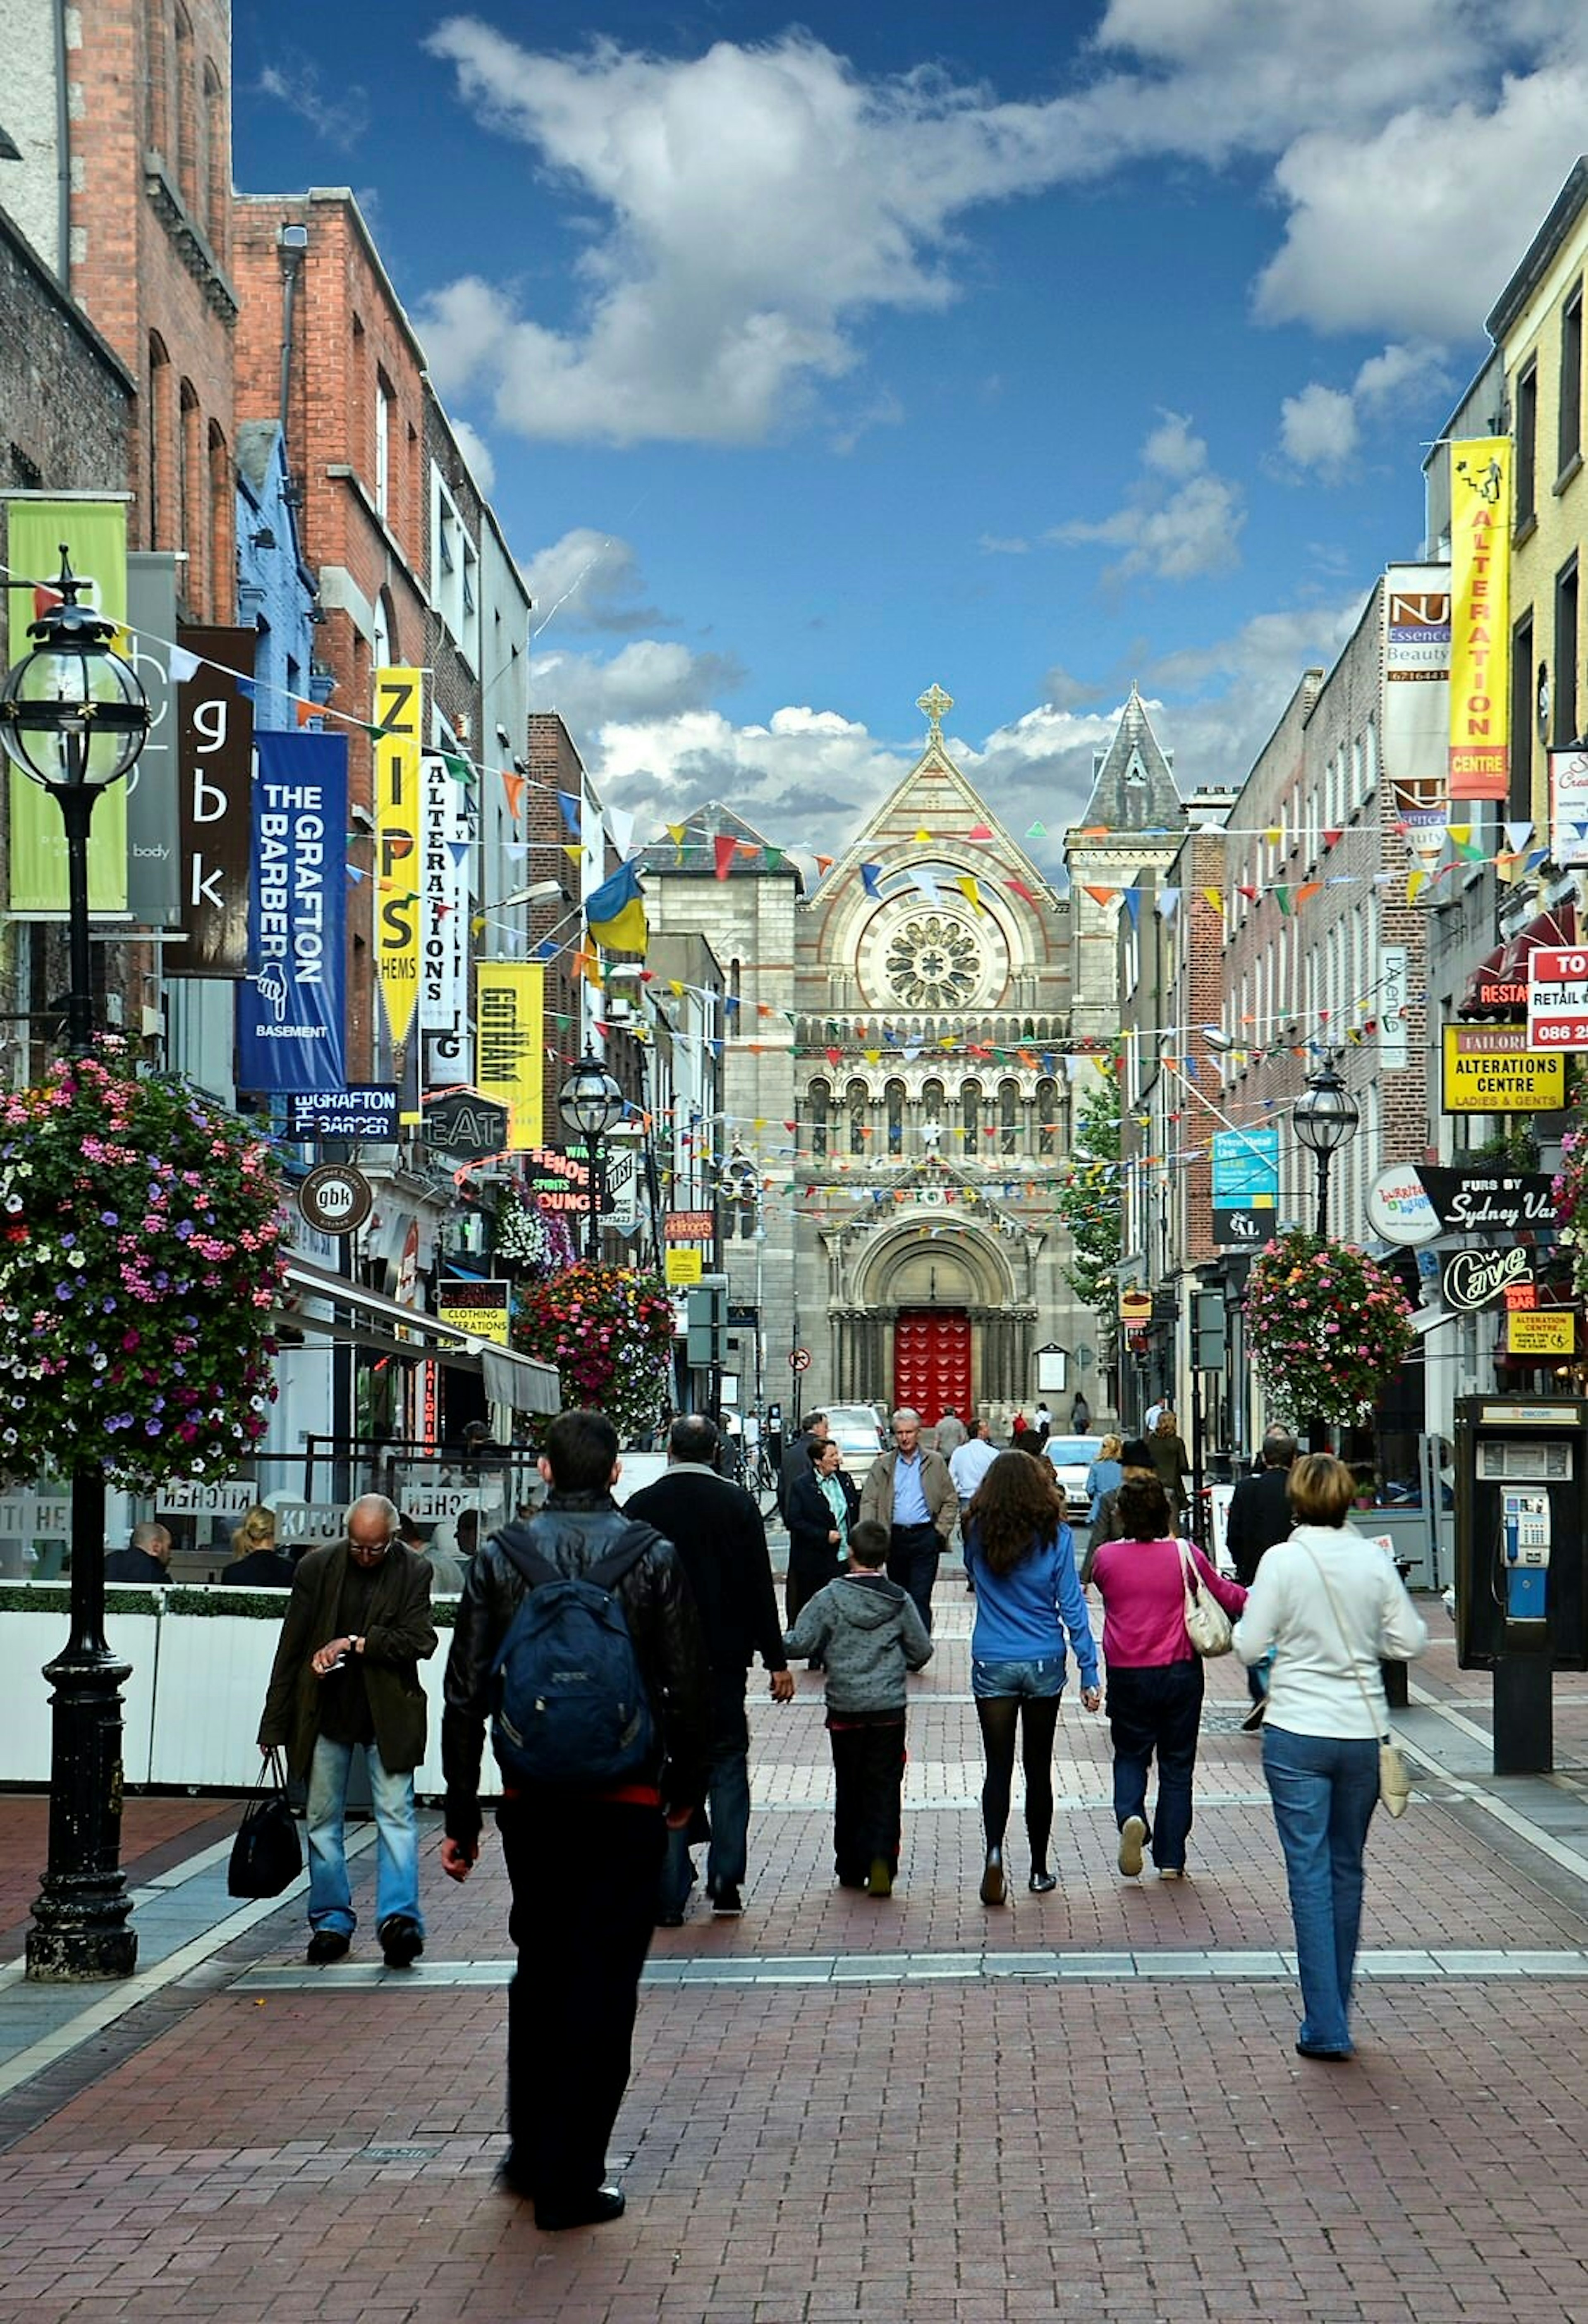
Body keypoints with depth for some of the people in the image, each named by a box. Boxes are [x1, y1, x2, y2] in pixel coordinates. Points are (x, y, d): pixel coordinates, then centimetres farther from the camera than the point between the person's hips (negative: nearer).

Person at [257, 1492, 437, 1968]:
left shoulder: (413, 1572, -4)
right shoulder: (317, 1568, -1)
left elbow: (421, 1642, -9)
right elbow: (291, 1650, 3)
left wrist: (356, 1643, -17)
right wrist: (275, 1726, 3)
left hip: (388, 1715, -2)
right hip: (326, 1714, 2)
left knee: (396, 1816, -8)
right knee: (323, 1821, 8)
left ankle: (399, 1917, -10)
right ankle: (331, 1921, 17)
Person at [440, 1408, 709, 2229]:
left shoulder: (501, 1557, 0)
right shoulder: (654, 1556, -4)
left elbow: (466, 1695, -1)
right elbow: (688, 1688, -3)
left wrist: (460, 1817, 5)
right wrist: (687, 1785, 12)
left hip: (532, 1801, 2)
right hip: (627, 1801, -2)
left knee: (539, 1970, 19)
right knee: (602, 1985, 3)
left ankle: (530, 2152, 28)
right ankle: (570, 2181, 4)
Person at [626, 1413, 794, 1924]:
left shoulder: (640, 1507, -2)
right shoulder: (739, 1504, -3)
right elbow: (759, 1588, -3)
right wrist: (776, 1661, 2)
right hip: (722, 1660, 0)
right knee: (727, 1765, 11)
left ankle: (668, 1897, 3)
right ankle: (726, 1882, 9)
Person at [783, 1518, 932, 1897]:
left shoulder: (830, 1598, -8)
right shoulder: (900, 1600, -3)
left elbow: (798, 1643, -12)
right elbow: (922, 1652, 4)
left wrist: (827, 1655, 9)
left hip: (844, 1709, 0)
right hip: (889, 1709, 0)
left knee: (849, 1789, 12)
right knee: (884, 1788, 4)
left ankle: (850, 1868, 17)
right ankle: (881, 1861, -14)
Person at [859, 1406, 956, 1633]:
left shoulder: (935, 1463, 6)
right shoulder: (882, 1465, 8)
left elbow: (951, 1501, 7)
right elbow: (868, 1502, 2)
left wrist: (941, 1530, -5)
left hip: (925, 1537, -3)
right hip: (894, 1538, 3)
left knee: (920, 1599, -10)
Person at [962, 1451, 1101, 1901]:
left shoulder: (977, 1533, -4)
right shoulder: (1055, 1535, -7)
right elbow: (1072, 1606, -6)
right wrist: (1089, 1671, -2)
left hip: (992, 1666, 0)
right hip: (1044, 1665, 0)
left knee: (998, 1766, 2)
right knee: (1038, 1768, 12)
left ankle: (995, 1851, -22)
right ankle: (1039, 1870, 20)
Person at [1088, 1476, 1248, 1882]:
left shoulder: (1107, 1557, -7)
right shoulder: (1185, 1555, -8)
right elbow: (1226, 1595, 7)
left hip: (1128, 1676, 0)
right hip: (1180, 1673, 0)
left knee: (1130, 1756, 17)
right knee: (1177, 1764, 11)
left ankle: (1131, 1817, -13)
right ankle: (1170, 1859, 12)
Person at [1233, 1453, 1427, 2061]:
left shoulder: (1282, 1560, -10)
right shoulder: (1374, 1560, -1)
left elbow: (1250, 1647, -9)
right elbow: (1409, 1641, 2)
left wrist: (1245, 1621, 13)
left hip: (1298, 1736, -3)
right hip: (1363, 1731, 3)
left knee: (1310, 1873, 0)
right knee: (1347, 1868, 17)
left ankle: (1326, 2026, -2)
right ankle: (1337, 2006, 30)